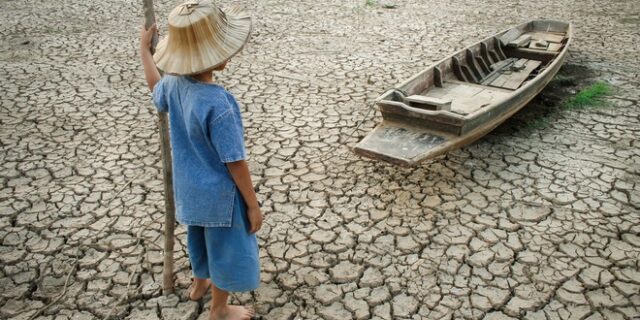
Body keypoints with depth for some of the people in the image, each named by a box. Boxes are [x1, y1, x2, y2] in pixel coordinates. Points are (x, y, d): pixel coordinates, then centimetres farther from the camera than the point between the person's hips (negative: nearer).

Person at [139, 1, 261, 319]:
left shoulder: (174, 83, -10)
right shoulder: (218, 104, -34)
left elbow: (156, 90, 18)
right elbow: (235, 162, -27)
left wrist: (144, 48, 29)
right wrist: (253, 205, -16)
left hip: (190, 187, 8)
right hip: (220, 194, -8)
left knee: (201, 237, 31)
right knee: (226, 248, 15)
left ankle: (200, 283, 56)